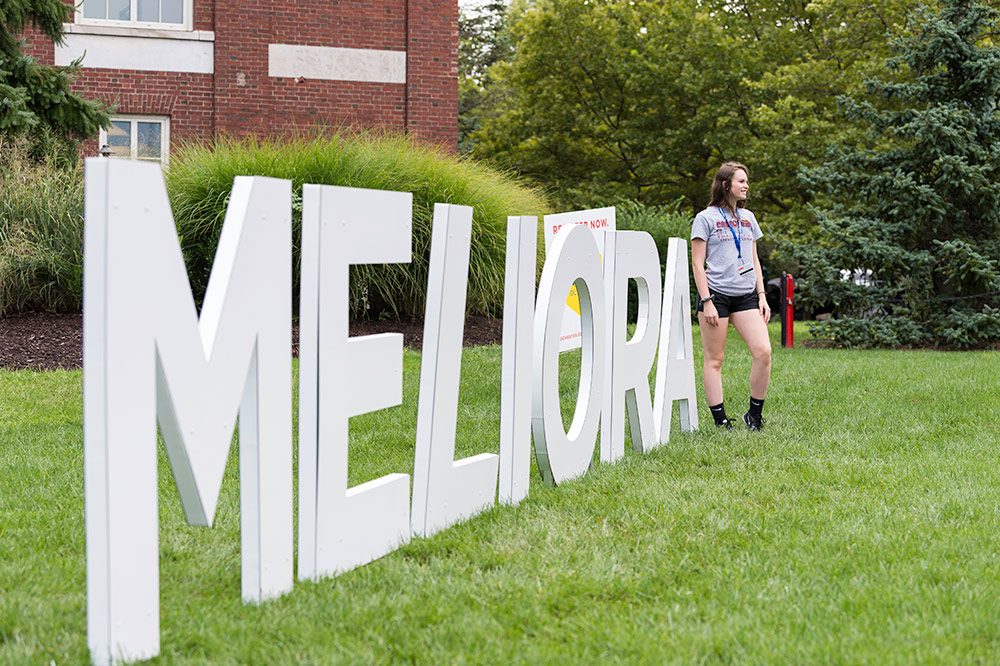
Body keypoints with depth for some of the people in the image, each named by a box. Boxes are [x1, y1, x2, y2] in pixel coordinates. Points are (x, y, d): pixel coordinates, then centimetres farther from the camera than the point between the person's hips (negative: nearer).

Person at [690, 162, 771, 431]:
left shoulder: (748, 218, 16)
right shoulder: (705, 218, -1)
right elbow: (697, 262, -3)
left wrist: (761, 295, 11)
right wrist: (706, 301, -11)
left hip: (746, 295, 5)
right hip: (716, 294, -5)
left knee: (763, 351, -9)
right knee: (714, 359, -3)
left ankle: (754, 415, 3)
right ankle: (720, 420, 2)